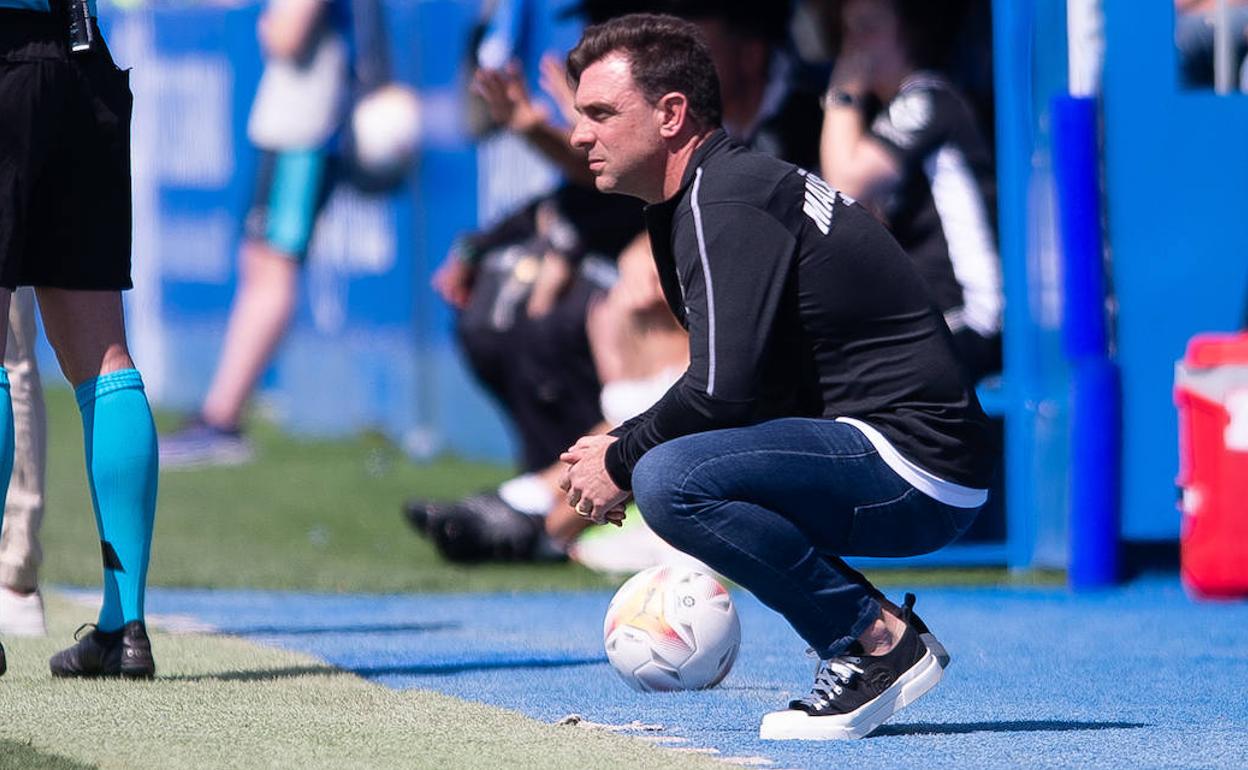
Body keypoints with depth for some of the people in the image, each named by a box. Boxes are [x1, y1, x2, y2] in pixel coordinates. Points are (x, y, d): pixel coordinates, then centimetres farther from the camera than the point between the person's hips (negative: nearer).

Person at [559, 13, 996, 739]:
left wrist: (621, 462, -6)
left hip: (916, 473, -11)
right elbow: (734, 386, 22)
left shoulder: (725, 203, -13)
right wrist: (621, 448, 8)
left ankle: (879, 643, -12)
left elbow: (725, 389, -21)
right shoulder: (711, 193, 18)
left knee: (668, 479, -25)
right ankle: (886, 639, 11)